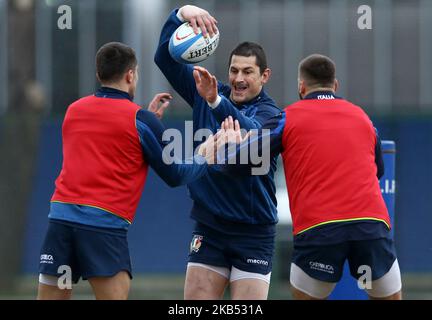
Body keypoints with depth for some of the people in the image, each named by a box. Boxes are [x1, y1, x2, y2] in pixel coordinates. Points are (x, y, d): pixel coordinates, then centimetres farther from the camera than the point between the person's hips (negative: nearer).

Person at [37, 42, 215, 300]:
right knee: (115, 294, -4)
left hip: (61, 214, 5)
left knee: (52, 296, 6)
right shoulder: (140, 120, -1)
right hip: (105, 223, -5)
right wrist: (205, 156, 23)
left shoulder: (74, 111, 15)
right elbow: (175, 176, 6)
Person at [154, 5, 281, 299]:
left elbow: (250, 135, -32)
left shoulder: (270, 113, -9)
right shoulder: (204, 92, 5)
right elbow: (166, 57, -1)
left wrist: (215, 101, -49)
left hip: (253, 232, -4)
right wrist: (182, 14, -20)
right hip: (208, 228, 4)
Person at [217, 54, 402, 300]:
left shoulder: (288, 118, 9)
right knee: (390, 296, 13)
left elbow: (235, 163, 6)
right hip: (372, 222, 2)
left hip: (316, 228, -1)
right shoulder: (362, 116, 19)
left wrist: (235, 144, 28)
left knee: (304, 296, 15)